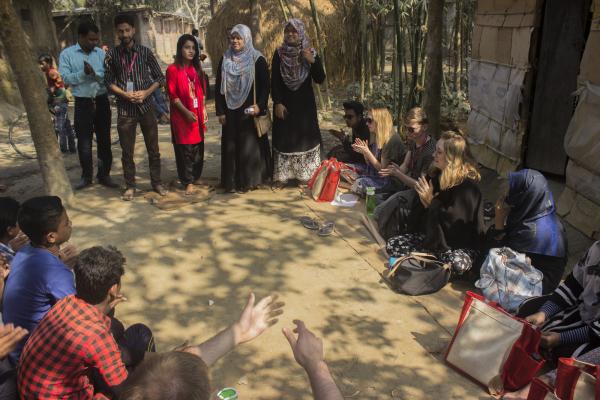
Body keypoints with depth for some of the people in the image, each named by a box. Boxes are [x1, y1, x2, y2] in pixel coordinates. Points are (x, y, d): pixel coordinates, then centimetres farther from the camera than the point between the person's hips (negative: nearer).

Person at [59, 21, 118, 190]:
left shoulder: (101, 53, 4)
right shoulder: (67, 54, -2)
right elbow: (65, 78, -11)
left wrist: (94, 73, -21)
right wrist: (83, 73, -23)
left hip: (101, 100, 2)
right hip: (82, 102, -2)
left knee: (104, 139, 7)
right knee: (84, 141, 3)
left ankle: (104, 175, 18)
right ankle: (86, 176, 17)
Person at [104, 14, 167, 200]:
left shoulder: (145, 51, 1)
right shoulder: (112, 54, 1)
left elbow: (160, 77, 3)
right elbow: (109, 81, 3)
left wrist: (146, 92, -12)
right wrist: (125, 94, -13)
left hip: (146, 106, 1)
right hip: (125, 109, 0)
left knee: (153, 149, 7)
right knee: (127, 151, 6)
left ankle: (156, 182, 21)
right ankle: (130, 186, 18)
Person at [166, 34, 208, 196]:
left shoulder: (197, 68, 11)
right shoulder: (173, 69, -8)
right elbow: (172, 95, -11)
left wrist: (204, 110, 6)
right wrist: (186, 112, -17)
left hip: (197, 114, 6)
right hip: (182, 116, -5)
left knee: (198, 149, 10)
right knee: (185, 150, 0)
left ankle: (195, 177, 25)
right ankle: (188, 182, 9)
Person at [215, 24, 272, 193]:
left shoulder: (257, 60, -4)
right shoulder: (225, 60, 8)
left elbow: (265, 85, -5)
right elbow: (219, 87, 9)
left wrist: (260, 106, -18)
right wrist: (220, 111, 3)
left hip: (250, 111, -4)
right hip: (231, 111, 4)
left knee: (250, 144, 0)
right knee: (231, 145, 5)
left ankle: (249, 180, 12)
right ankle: (232, 181, 14)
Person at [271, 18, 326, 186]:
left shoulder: (310, 53, 0)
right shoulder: (279, 53, 0)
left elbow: (320, 80, -5)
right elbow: (274, 81, -1)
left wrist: (313, 62, -20)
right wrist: (277, 102, -10)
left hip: (305, 103, 1)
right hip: (284, 103, 0)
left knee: (305, 136, 2)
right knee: (284, 137, 1)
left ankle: (306, 175, 10)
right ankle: (282, 175, 7)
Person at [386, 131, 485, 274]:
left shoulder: (468, 185, -19)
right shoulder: (436, 177, 0)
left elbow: (455, 221, -25)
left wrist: (431, 202, -24)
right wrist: (423, 199, -17)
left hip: (462, 245, -5)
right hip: (433, 237, 5)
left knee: (457, 264, -37)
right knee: (392, 245, -9)